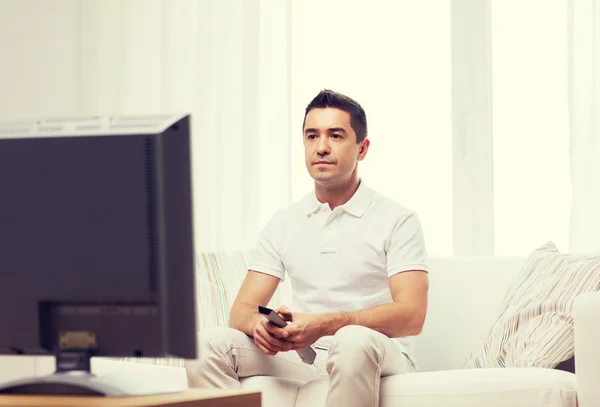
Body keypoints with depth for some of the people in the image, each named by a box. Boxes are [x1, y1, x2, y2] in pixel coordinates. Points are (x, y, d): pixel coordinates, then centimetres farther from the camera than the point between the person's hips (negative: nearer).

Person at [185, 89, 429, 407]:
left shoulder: (397, 220, 2)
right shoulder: (284, 223, 16)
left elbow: (411, 316, -12)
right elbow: (242, 309, 10)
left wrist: (326, 325, -26)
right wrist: (259, 324, -18)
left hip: (379, 358, -4)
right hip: (304, 358, 4)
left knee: (353, 340, -39)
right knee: (208, 344, -19)